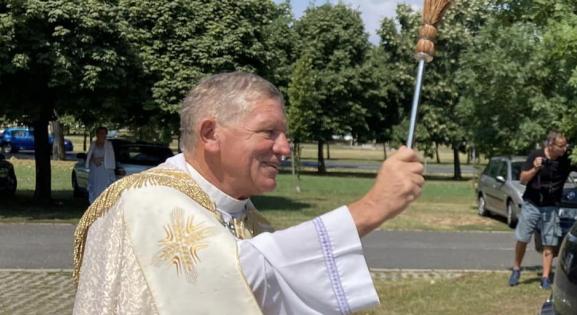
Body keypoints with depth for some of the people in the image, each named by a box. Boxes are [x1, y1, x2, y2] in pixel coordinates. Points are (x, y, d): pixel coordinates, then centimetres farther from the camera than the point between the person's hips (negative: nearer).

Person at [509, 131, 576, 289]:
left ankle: (545, 278, 6)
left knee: (549, 244, -1)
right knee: (522, 239, 3)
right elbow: (523, 180, -7)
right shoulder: (535, 155, -10)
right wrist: (535, 168, -22)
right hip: (531, 205, -1)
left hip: (550, 208, 1)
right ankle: (516, 269, 23)